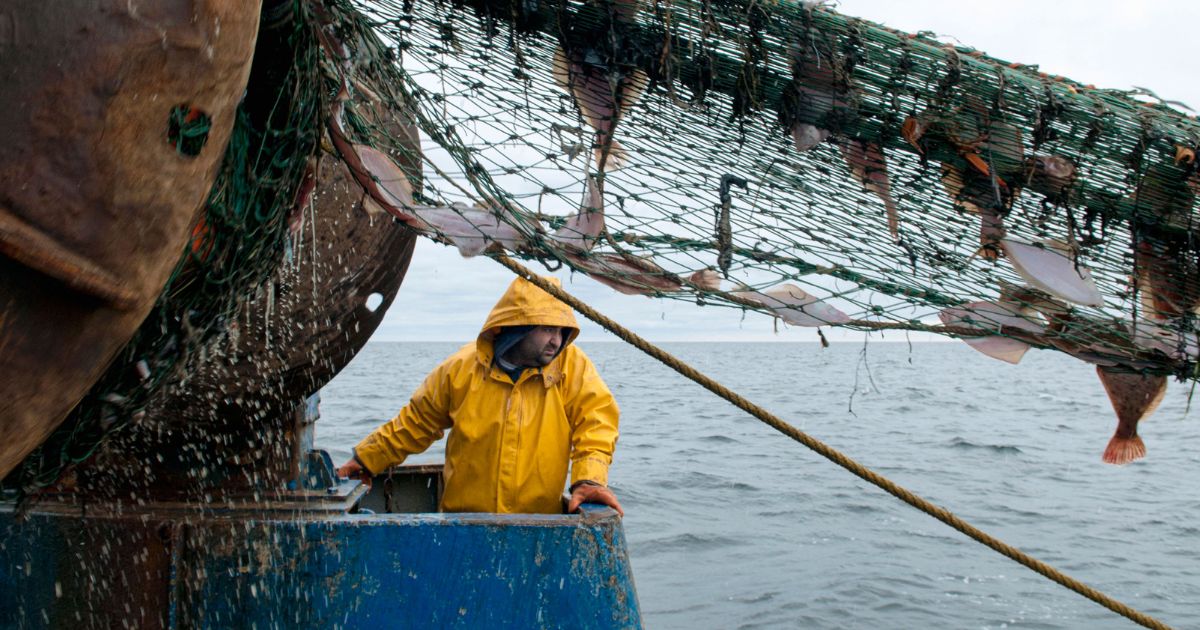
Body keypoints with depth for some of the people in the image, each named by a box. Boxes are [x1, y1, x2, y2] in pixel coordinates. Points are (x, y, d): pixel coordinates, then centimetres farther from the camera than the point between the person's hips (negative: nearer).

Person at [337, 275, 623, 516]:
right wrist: (365, 459, 21)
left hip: (541, 523, 0)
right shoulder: (463, 367, 3)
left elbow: (595, 422, -2)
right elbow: (415, 422, 15)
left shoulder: (572, 367, 0)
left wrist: (590, 480, -19)